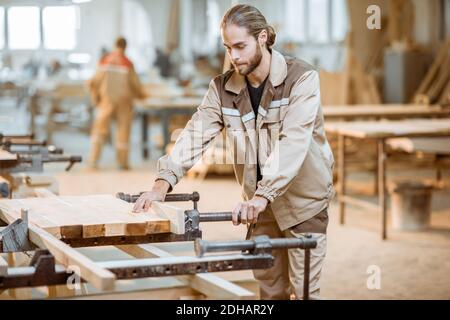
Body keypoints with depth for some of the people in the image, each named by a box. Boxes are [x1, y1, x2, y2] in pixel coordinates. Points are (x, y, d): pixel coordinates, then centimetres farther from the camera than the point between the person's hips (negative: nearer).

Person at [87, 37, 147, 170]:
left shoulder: (104, 61, -2)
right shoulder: (128, 64, -8)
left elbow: (94, 82, -1)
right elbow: (135, 83, -3)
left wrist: (96, 98, 13)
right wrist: (141, 94, 17)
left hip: (107, 100, 1)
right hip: (124, 100, -1)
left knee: (99, 130, 5)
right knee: (123, 130, 10)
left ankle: (93, 161, -3)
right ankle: (122, 162, 14)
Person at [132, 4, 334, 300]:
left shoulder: (302, 78, -17)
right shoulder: (223, 87, -3)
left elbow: (292, 142, -29)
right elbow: (195, 134, -12)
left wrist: (263, 195, -40)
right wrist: (164, 181, -27)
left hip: (303, 200, -4)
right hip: (262, 203, 4)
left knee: (303, 289, 1)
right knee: (270, 287, 14)